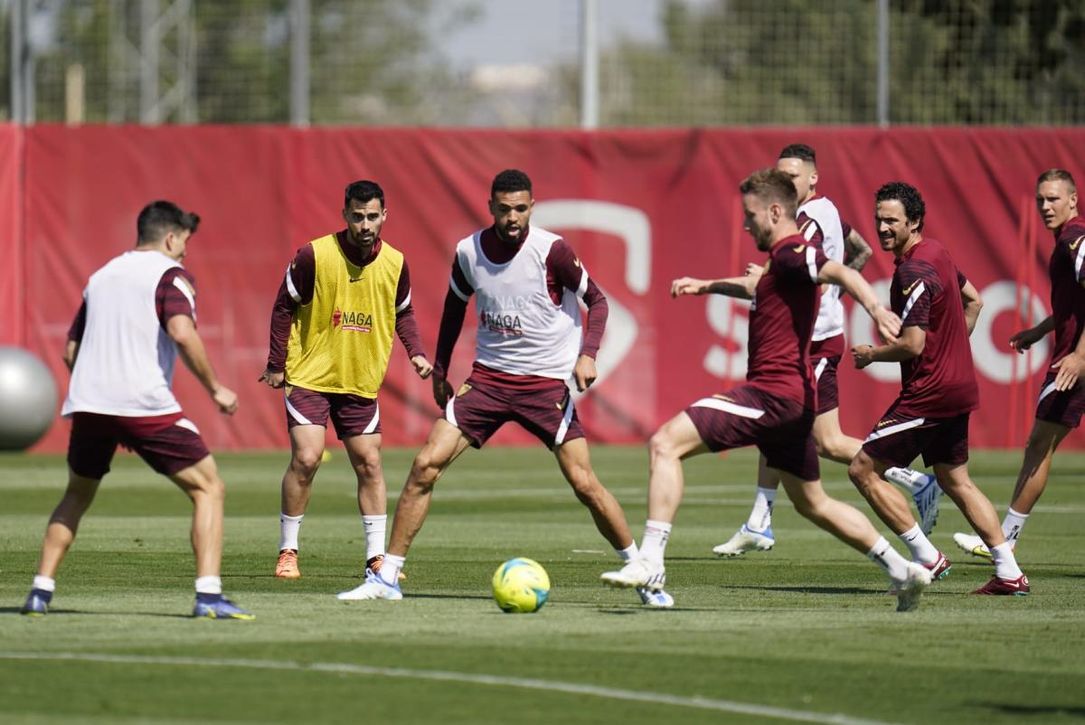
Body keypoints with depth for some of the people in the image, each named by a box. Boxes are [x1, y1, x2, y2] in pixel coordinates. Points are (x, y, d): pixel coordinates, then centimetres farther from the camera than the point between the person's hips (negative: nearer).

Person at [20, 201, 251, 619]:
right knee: (209, 489, 2)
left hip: (88, 404, 6)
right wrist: (214, 389, -10)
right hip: (145, 405, -6)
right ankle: (208, 595, -11)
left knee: (77, 496, 25)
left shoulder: (101, 276, 22)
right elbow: (182, 333, -18)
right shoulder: (171, 275, 1)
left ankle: (40, 592, 16)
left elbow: (71, 351, 22)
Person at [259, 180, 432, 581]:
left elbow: (403, 313, 13)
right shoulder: (315, 255, -15)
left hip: (361, 382, 4)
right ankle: (287, 551, 0)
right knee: (306, 458, -14)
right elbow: (284, 308, -5)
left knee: (369, 464, 5)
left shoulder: (394, 263, -3)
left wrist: (416, 353, -3)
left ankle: (376, 554, 13)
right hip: (309, 377, -4)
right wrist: (276, 365, -5)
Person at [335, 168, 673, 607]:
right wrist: (440, 372, 16)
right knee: (426, 464, -9)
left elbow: (596, 300, -2)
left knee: (583, 482, -10)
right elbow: (455, 307, 16)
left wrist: (587, 354, -16)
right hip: (488, 378, 3)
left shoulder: (551, 251, -14)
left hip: (547, 382, -3)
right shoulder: (468, 253, -2)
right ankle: (386, 578, -1)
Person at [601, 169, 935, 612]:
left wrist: (875, 309, -49)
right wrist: (707, 286, 47)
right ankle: (903, 571, 26)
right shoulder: (783, 259, 19)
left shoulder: (791, 252, -12)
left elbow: (841, 273, -31)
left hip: (771, 393, -11)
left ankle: (649, 562, -24)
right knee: (812, 504, 22)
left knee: (665, 443, -16)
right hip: (793, 397, 11)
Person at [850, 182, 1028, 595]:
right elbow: (974, 301, 25)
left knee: (863, 470, -4)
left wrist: (870, 354, -7)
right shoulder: (937, 254, 9)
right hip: (959, 387, 10)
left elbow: (912, 345, -24)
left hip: (928, 392, -10)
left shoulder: (914, 271, -20)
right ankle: (1009, 573, 15)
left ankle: (926, 557, -3)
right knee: (955, 481, 18)